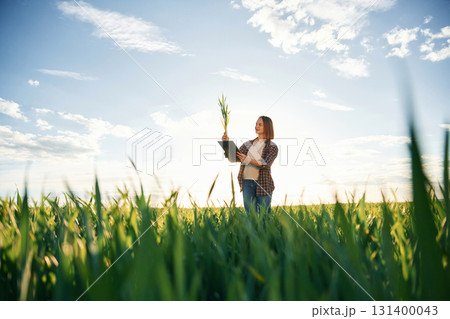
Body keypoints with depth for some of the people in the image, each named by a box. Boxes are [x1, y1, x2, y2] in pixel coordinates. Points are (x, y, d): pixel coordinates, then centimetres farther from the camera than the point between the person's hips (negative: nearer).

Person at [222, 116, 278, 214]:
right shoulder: (249, 144, 14)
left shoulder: (272, 147, 2)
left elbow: (266, 165, -14)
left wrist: (249, 160, -28)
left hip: (263, 184, -3)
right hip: (247, 182, 3)